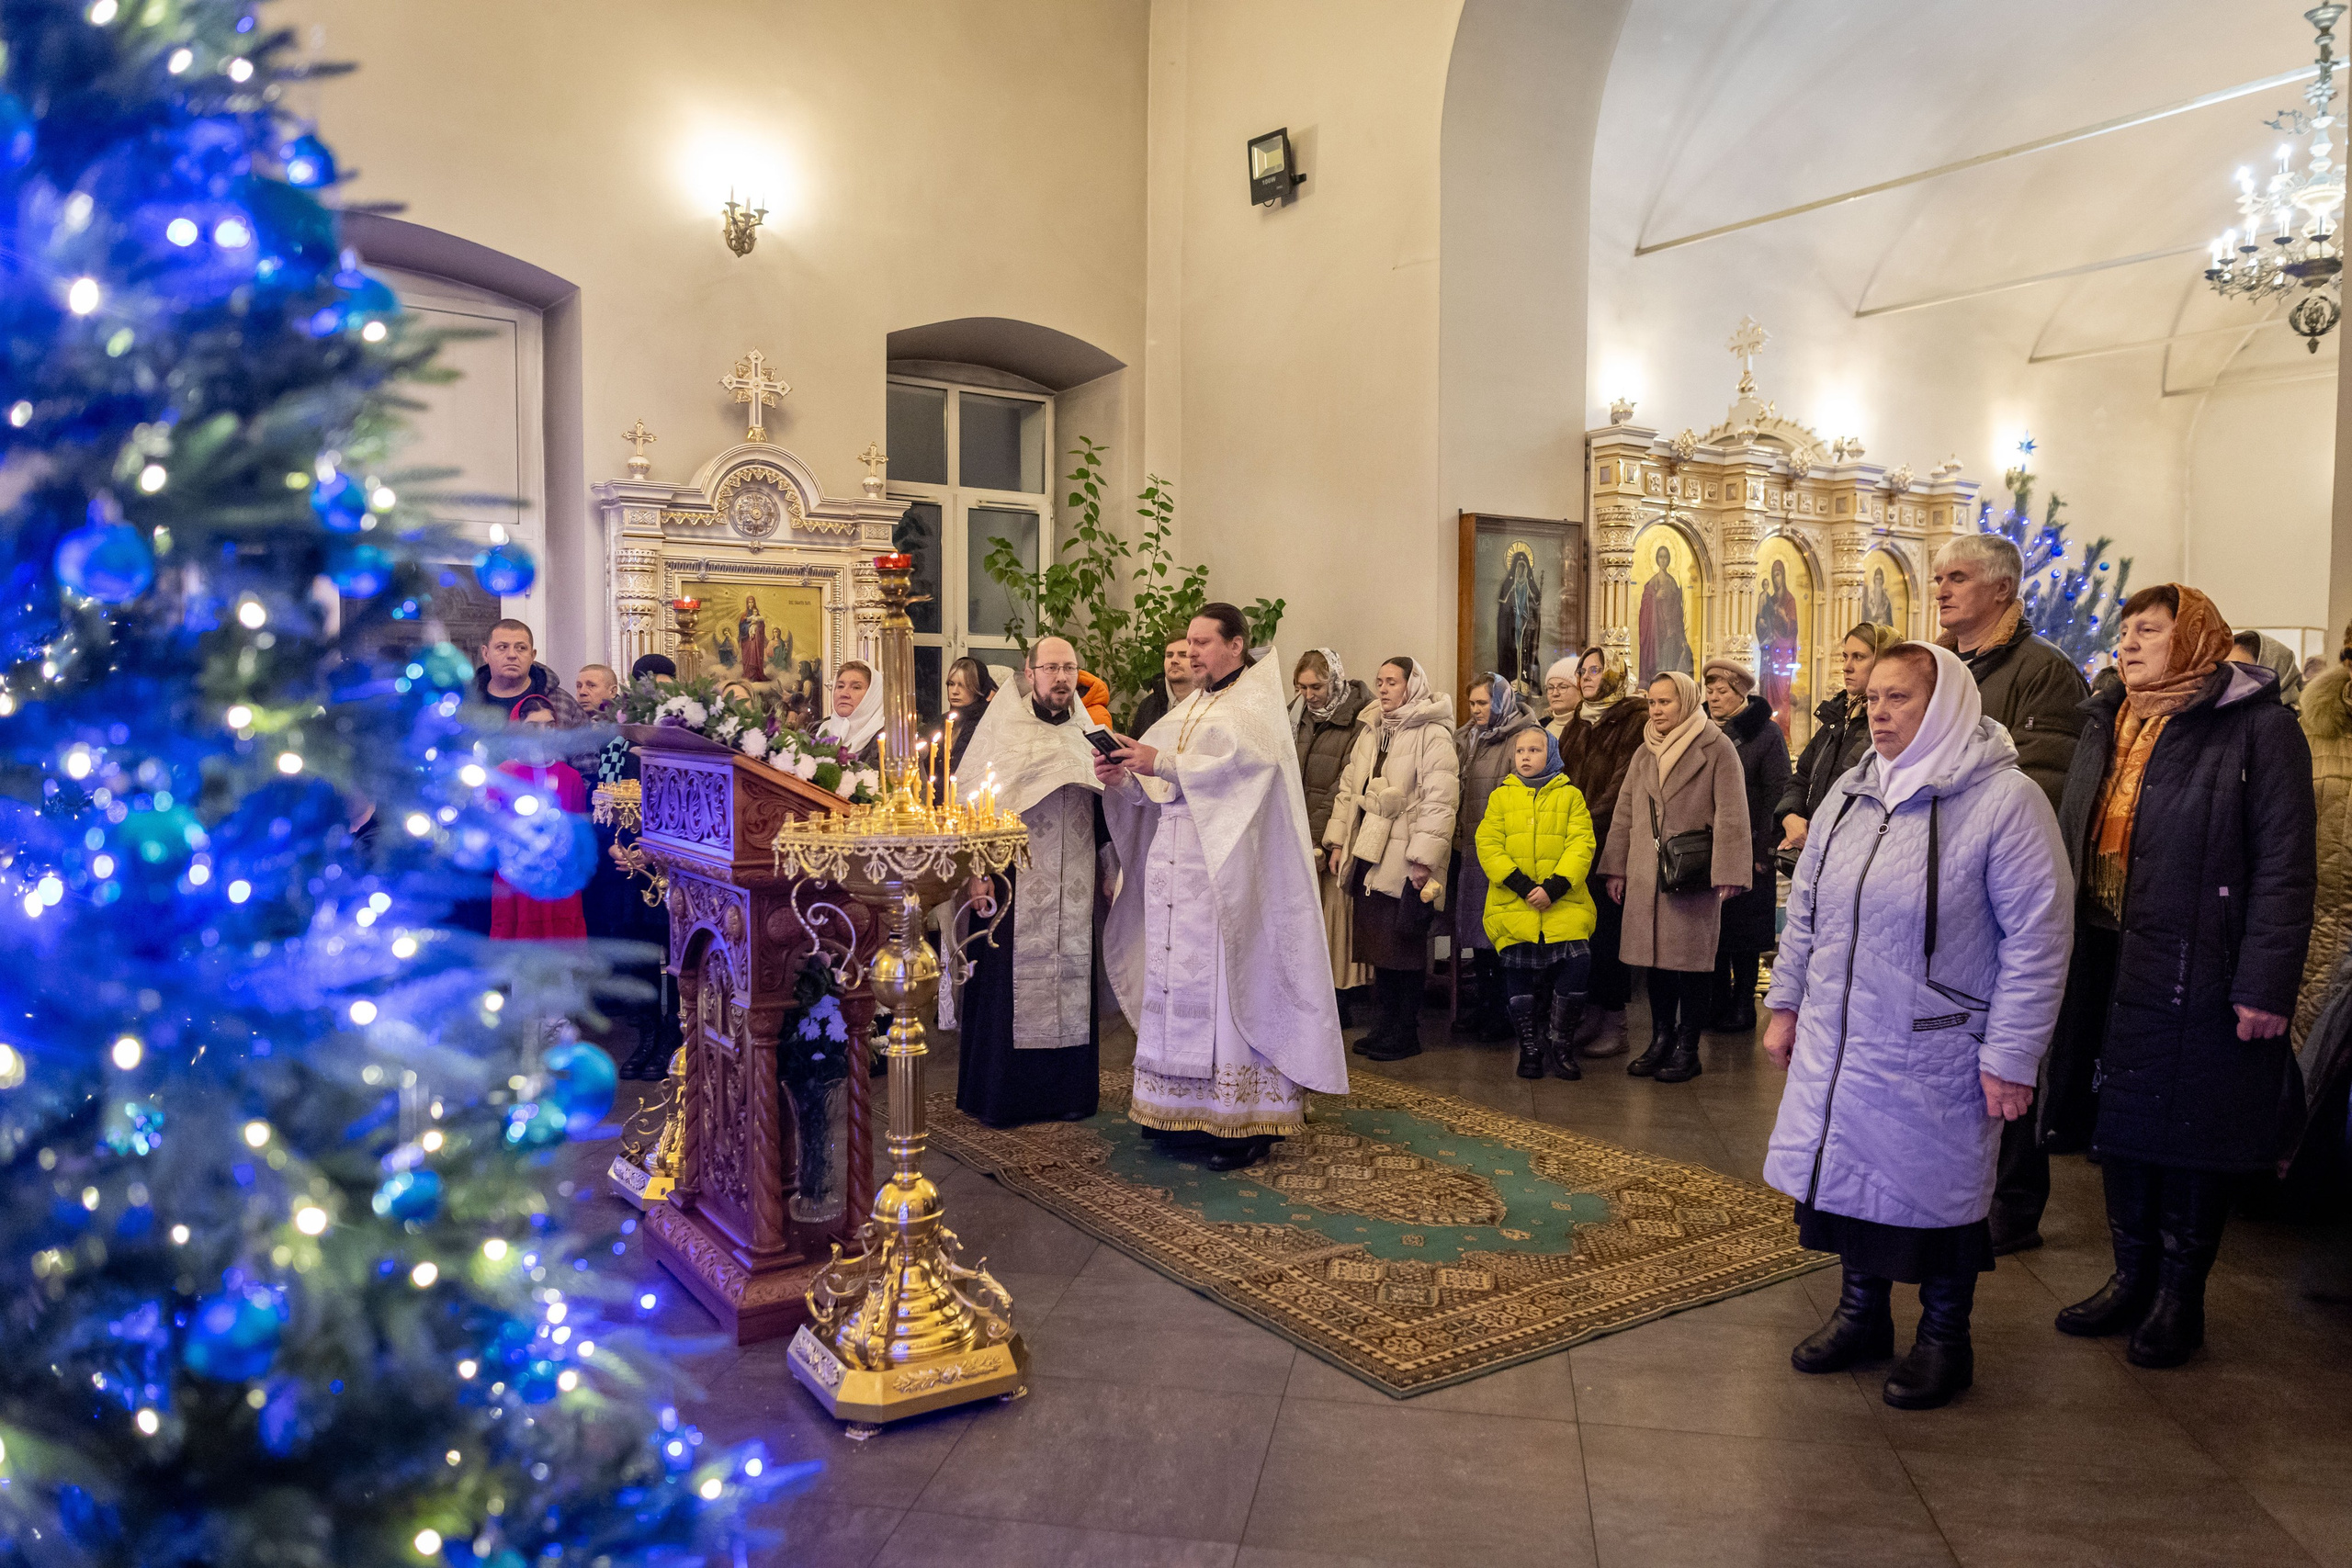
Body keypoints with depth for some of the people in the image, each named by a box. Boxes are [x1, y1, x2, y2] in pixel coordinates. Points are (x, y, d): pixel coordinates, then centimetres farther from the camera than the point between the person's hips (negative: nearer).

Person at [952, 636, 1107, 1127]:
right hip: (1014, 881, -4)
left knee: (1072, 984, 6)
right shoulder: (1001, 727, 0)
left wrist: (1103, 868, 8)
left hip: (1074, 888, 4)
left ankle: (1069, 1090, 16)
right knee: (1009, 982, 0)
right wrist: (978, 872, -10)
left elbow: (1104, 809, 17)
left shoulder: (1087, 732, 12)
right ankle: (1001, 1094, 11)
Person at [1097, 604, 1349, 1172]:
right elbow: (1150, 790, 13)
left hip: (1226, 871, -7)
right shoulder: (1187, 709, 18)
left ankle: (1242, 1123, 0)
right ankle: (1184, 1110, 14)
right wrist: (1121, 777, -6)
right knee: (1177, 982, 6)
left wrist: (1164, 763, -22)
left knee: (1229, 985, -6)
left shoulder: (1257, 704, -2)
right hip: (1174, 868, 7)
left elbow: (1241, 761, -21)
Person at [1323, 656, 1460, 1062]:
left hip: (1404, 859, -7)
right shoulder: (1370, 733, 17)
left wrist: (1424, 857, -19)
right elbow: (1348, 789, 18)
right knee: (1376, 944, 9)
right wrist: (1338, 842, 10)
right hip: (1368, 855, 7)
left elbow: (1439, 801, -14)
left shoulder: (1433, 735, -7)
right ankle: (1387, 1025, 20)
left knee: (1403, 949, -1)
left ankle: (1406, 1033, 10)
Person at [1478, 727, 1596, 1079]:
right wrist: (1521, 885, -13)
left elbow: (1581, 845, -1)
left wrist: (1554, 888, -14)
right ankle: (1530, 1051, 16)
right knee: (1520, 978, 2)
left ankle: (1561, 1047, 4)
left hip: (1564, 905, -1)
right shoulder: (1501, 796, 10)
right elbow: (1488, 845, 0)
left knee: (1575, 966, -13)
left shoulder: (1569, 795, 8)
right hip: (1513, 905, 1)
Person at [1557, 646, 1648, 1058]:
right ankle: (1590, 1018, 16)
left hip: (1611, 843, -7)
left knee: (1608, 932, -4)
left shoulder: (1633, 721, -3)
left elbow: (1624, 784, -12)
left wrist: (1590, 823, -17)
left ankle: (1614, 1026, 3)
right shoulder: (1576, 726, 19)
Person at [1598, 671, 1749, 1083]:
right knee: (1657, 959, 9)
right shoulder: (1644, 754, 14)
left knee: (1693, 959, 0)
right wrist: (1615, 869, 12)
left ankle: (1686, 1049, 8)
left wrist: (1726, 873, -15)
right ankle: (1661, 1041, 19)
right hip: (1646, 876, 5)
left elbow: (1731, 814, -8)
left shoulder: (1715, 748, -3)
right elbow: (1624, 814, 17)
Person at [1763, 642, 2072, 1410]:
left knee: (1936, 1188, 7)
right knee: (1848, 1171, 14)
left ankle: (1943, 1338, 27)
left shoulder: (2006, 800, -12)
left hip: (1935, 1052, -5)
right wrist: (1785, 1003, 13)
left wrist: (2011, 1056, -14)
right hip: (1839, 1043, 6)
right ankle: (1862, 1312, 33)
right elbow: (1805, 907, 15)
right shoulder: (1853, 791, 8)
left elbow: (2038, 937, -13)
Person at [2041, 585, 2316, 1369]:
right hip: (2105, 962, 6)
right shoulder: (2105, 724, 14)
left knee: (2189, 1129, 4)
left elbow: (2284, 866, -11)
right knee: (2120, 1122, 12)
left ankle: (2179, 1297, 19)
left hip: (2196, 968, -6)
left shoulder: (2257, 727, -7)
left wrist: (2265, 986, -15)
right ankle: (2132, 1277, 26)